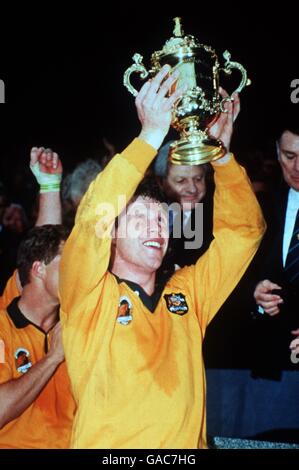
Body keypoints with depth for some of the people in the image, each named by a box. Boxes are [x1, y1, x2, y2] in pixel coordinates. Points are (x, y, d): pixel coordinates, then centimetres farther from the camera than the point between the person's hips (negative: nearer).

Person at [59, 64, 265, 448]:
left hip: (188, 445, 3)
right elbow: (91, 220, -15)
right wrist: (152, 134, -15)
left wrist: (221, 151, 1)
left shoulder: (187, 296, 12)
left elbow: (243, 230, 13)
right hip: (108, 447, -3)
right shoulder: (90, 297, 1)